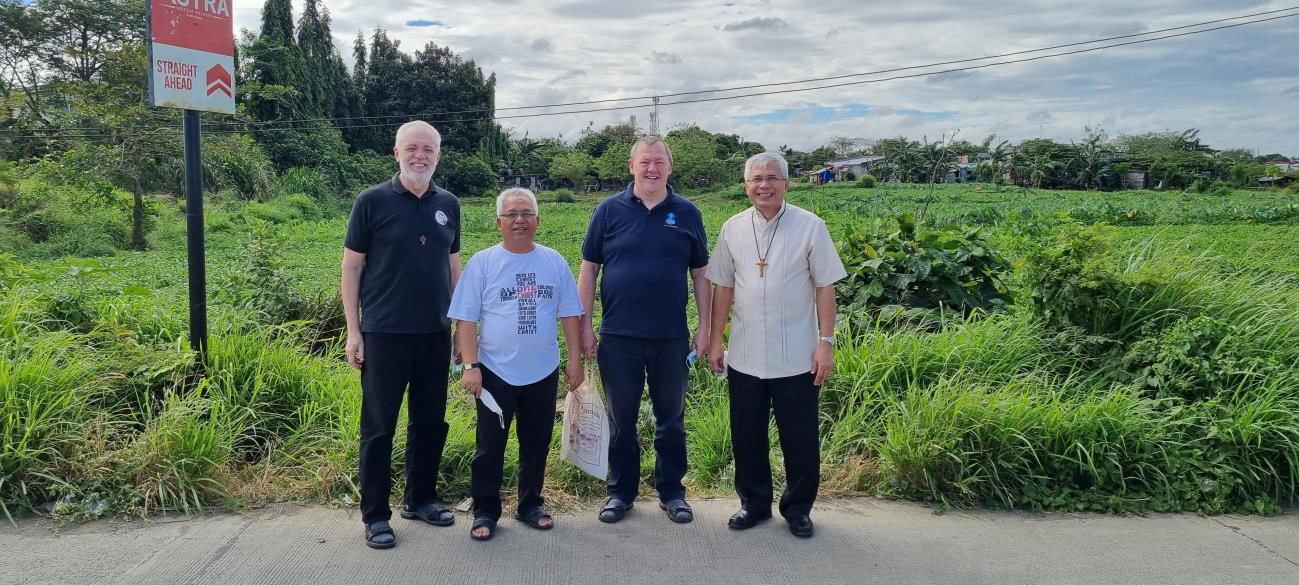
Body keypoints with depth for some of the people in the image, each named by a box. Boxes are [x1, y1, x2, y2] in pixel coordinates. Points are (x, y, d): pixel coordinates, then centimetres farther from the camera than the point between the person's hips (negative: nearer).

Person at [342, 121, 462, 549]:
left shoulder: (448, 205, 8)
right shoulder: (372, 201, -5)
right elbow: (351, 266, -4)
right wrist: (353, 331, -8)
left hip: (436, 335, 4)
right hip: (384, 334, -4)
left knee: (430, 422, 13)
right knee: (379, 427, 4)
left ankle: (420, 499, 30)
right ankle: (375, 515, 16)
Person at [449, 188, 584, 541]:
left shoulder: (554, 262, 4)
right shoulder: (482, 263, -3)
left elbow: (569, 314, 8)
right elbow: (466, 319, -5)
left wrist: (575, 361, 5)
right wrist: (470, 366, -11)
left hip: (543, 373, 3)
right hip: (495, 373, -2)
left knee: (537, 444, 14)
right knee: (490, 447, 5)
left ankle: (531, 505, 30)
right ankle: (485, 512, 19)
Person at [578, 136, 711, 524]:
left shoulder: (687, 214, 4)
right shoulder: (609, 211, 1)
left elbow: (700, 273, 7)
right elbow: (589, 270, 3)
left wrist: (704, 327, 2)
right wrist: (585, 326, -2)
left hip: (671, 338, 1)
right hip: (618, 337, 0)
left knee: (671, 420, 11)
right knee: (621, 420, 10)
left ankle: (672, 492, 26)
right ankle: (621, 492, 25)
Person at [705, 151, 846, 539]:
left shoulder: (810, 227, -5)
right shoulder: (733, 229, 4)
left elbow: (825, 287, -3)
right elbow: (723, 288, 9)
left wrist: (826, 342, -8)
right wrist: (715, 341, 7)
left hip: (797, 358, -2)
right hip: (745, 357, 3)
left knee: (800, 440, 8)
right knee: (747, 437, 13)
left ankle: (798, 508, 27)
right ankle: (754, 503, 31)